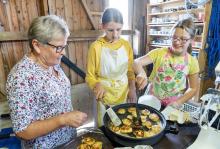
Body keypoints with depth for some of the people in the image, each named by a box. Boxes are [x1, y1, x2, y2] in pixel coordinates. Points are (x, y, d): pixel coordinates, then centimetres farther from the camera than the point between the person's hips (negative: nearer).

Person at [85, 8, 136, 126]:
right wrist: (97, 85, -28)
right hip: (105, 97, -3)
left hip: (124, 95, 4)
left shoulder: (126, 45, -2)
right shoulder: (96, 47, -15)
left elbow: (130, 71, 7)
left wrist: (132, 88, -6)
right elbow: (90, 76, -9)